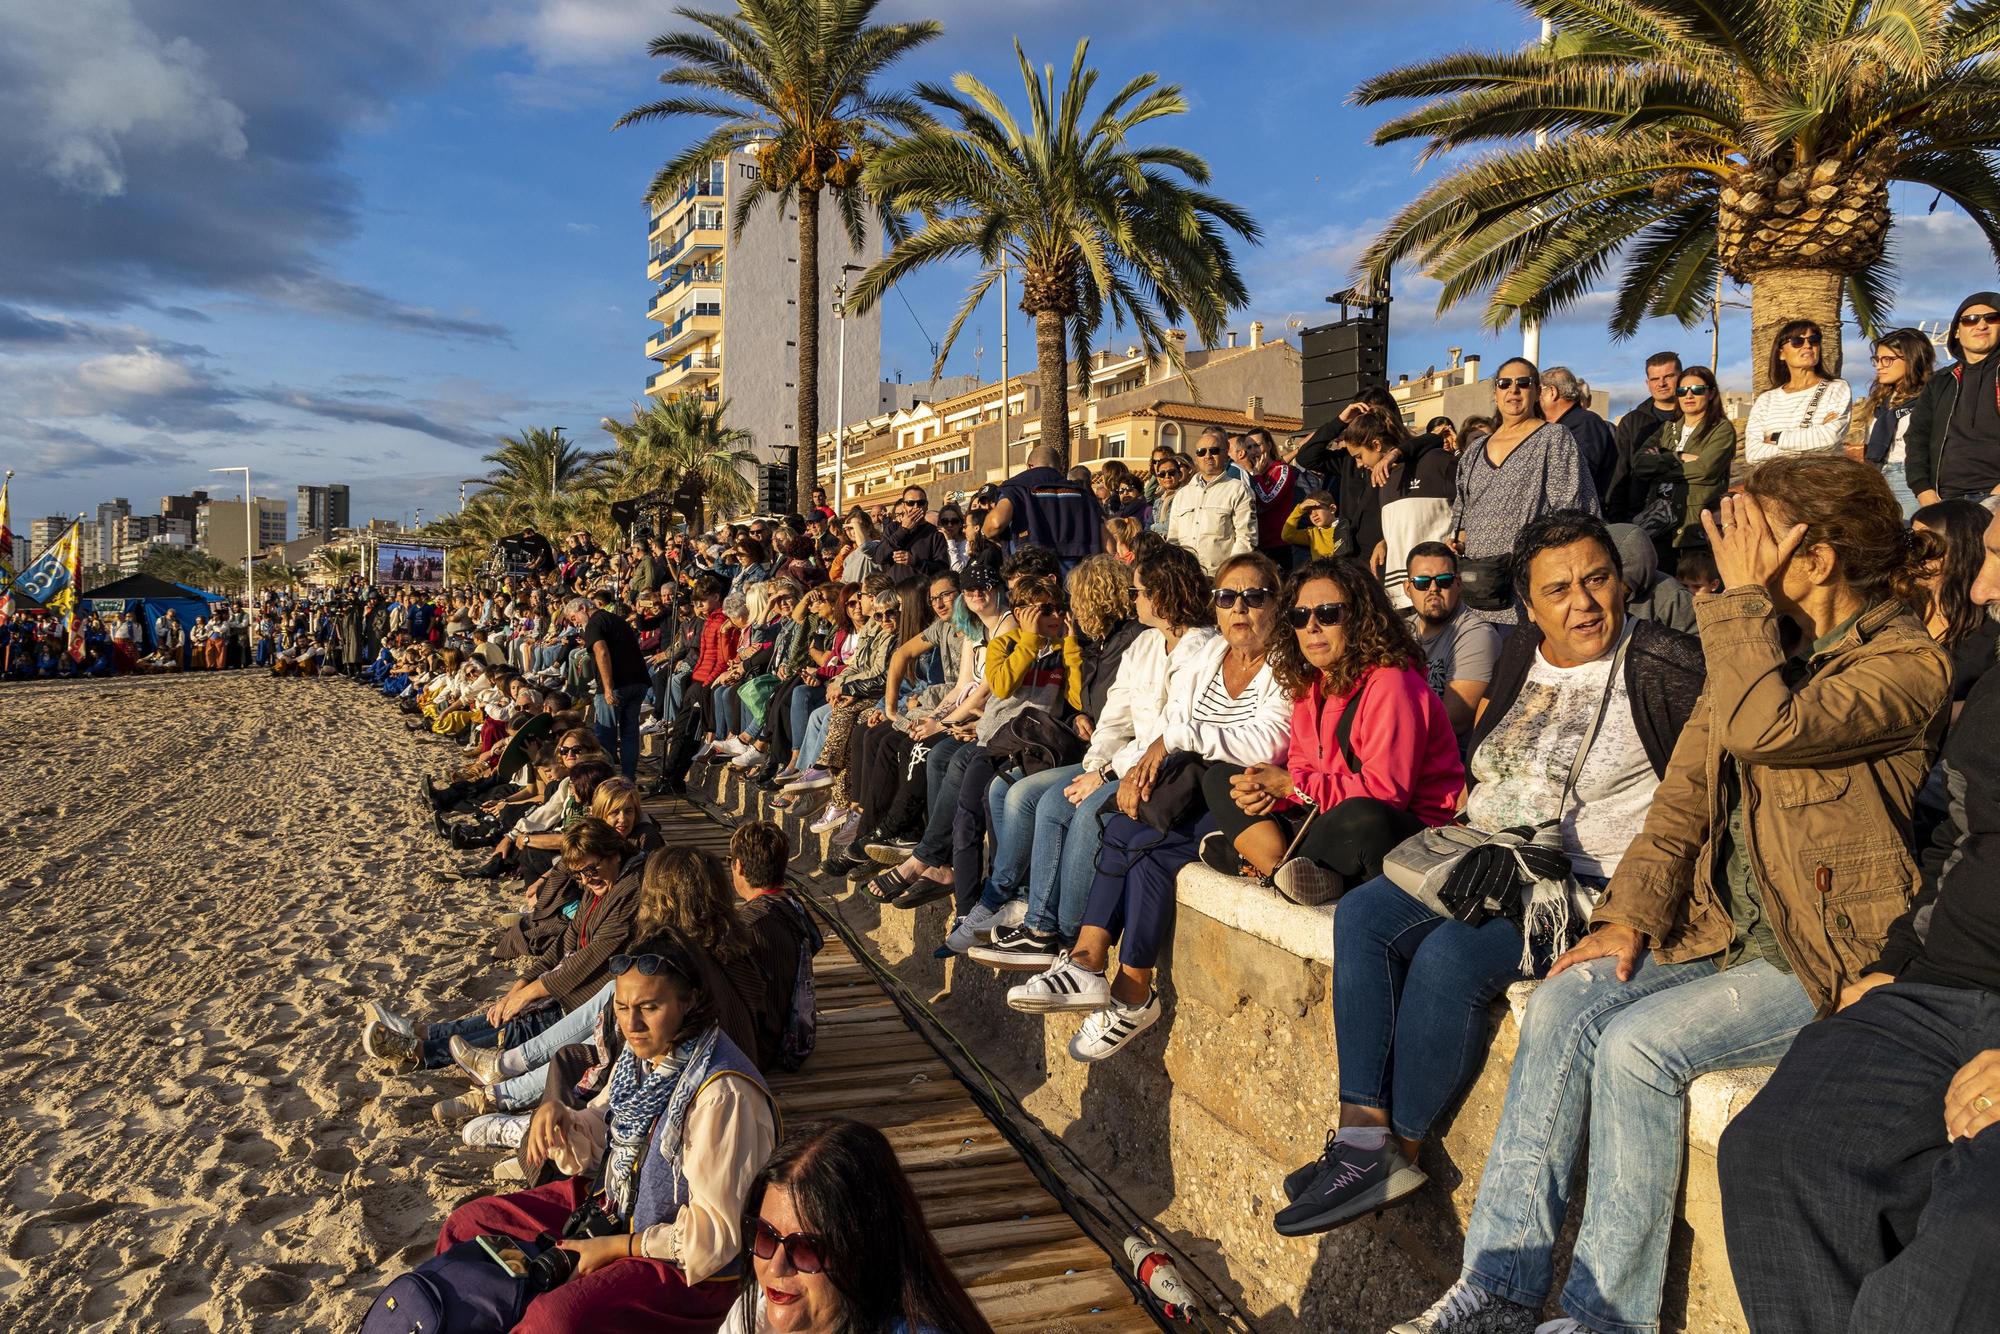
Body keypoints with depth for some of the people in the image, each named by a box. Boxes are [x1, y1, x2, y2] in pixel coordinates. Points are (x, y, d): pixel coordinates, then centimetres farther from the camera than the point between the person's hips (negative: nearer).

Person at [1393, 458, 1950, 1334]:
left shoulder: (1907, 662, -10)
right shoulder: (1762, 646, 12)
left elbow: (1761, 728, -30)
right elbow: (1684, 792, 7)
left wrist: (1741, 596, -17)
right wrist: (1630, 912, -5)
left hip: (1826, 957, -6)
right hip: (1720, 926, 6)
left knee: (1636, 1042, -26)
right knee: (1563, 1004, -18)